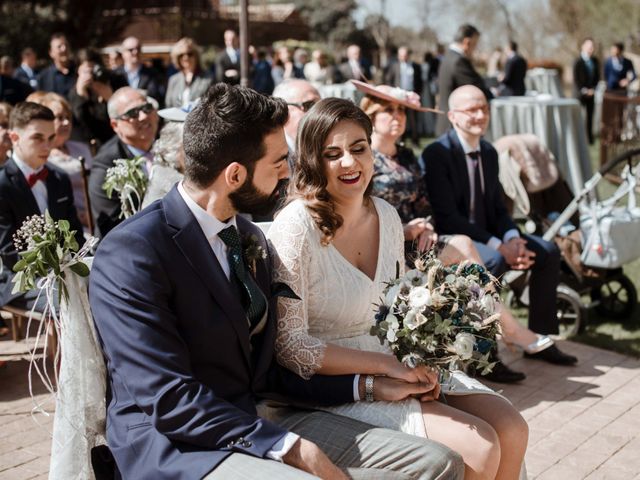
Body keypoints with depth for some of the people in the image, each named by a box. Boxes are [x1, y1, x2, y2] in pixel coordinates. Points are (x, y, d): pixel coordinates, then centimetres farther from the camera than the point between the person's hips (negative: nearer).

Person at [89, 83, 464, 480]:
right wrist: (290, 448, -23)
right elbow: (169, 399, -19)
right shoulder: (131, 253, -15)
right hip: (179, 445, -7)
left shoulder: (251, 239, 10)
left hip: (259, 422, 7)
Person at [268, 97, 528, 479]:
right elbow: (289, 344, -19)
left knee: (512, 429, -3)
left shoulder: (386, 216, 2)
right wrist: (386, 364, -21)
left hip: (393, 363, 7)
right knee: (478, 448, -17)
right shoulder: (296, 228, -18)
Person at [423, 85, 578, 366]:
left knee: (548, 251, -4)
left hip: (487, 235, 8)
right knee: (493, 261, -35)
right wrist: (498, 246, -26)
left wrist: (512, 238, -12)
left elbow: (498, 208, 12)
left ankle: (540, 339, 7)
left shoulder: (489, 152, 10)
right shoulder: (437, 154, -15)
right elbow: (447, 217, -22)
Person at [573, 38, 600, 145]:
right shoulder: (578, 62, -8)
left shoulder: (595, 61, 6)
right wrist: (583, 90, -14)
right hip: (580, 93, -4)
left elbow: (597, 77, 11)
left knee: (590, 116, 6)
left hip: (591, 93, 4)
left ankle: (589, 138, 11)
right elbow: (575, 79, -9)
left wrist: (593, 89, -2)